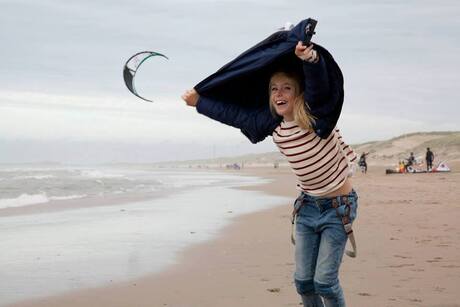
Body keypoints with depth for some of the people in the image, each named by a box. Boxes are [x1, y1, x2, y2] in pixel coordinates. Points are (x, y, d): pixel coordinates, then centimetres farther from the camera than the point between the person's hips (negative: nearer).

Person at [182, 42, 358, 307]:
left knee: (324, 280, -7)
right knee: (303, 280, 6)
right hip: (308, 205, 6)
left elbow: (317, 84, -39)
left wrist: (311, 59, -60)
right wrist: (199, 102, 15)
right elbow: (235, 115, 9)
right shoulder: (274, 127, -2)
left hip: (339, 206, -6)